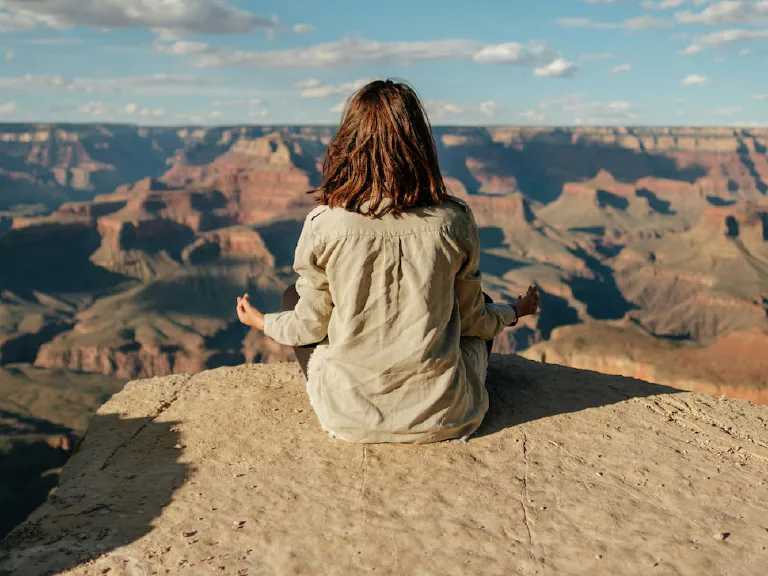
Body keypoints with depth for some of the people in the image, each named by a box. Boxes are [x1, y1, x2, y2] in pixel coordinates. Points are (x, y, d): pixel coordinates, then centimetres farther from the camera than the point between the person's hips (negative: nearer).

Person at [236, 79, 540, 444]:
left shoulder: (324, 225, -16)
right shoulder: (454, 221, -13)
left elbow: (310, 327, -3)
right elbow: (471, 318, 2)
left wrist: (262, 322, 20)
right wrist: (514, 312, 25)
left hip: (351, 419, -1)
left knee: (293, 296, 23)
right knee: (483, 308, 30)